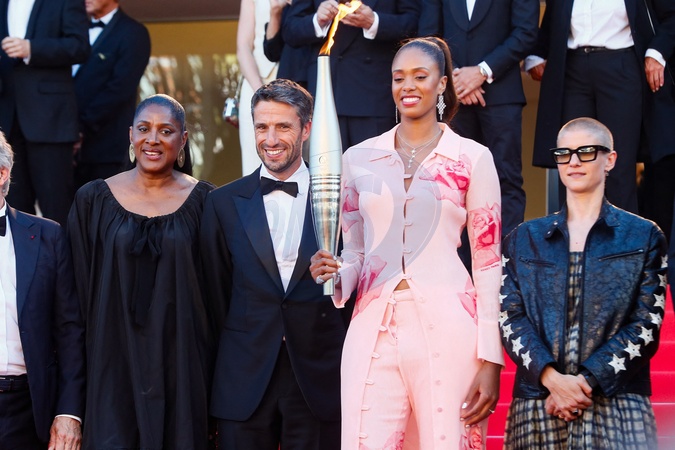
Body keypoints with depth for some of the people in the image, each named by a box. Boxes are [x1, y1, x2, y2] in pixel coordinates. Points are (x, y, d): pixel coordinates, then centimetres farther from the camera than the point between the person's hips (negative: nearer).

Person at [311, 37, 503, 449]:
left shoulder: (472, 159, 3)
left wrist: (490, 360, -4)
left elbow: (489, 264, 2)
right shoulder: (360, 158, 11)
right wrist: (335, 275, -6)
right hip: (374, 327, 2)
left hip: (446, 327, -2)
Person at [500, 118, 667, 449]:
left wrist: (586, 380, -11)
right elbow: (510, 318, 4)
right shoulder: (524, 239, 14)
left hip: (617, 405, -1)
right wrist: (551, 377, -12)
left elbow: (646, 326, 0)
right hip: (536, 406, 2)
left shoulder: (643, 237, 8)